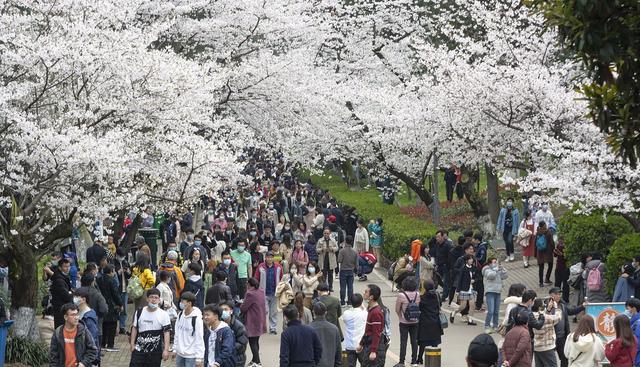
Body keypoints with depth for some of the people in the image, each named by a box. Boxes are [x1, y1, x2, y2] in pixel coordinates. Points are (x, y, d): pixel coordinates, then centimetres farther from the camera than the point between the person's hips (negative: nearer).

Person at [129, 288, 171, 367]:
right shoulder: (139, 312, 2)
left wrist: (166, 350, -14)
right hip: (139, 350, 2)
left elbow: (166, 332, -8)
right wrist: (132, 344, 5)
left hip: (155, 351, -2)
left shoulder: (163, 315, -7)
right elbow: (134, 328, 10)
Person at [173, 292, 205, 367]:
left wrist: (199, 358, -17)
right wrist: (175, 349, 14)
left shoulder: (196, 318, -17)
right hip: (179, 354, 7)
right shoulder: (180, 315, 4)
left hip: (191, 355, -7)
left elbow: (200, 339, -16)